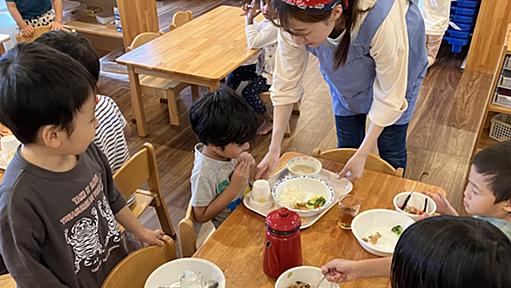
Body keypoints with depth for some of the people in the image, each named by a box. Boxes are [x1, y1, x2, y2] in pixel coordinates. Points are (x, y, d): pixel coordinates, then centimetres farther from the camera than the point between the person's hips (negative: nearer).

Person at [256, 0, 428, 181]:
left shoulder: (383, 22, -44)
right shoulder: (295, 21, -33)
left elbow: (389, 97, -32)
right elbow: (286, 84, -22)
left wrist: (362, 155, -29)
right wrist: (274, 149, -24)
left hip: (397, 63, -2)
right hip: (345, 73, 3)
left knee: (391, 153, 5)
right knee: (346, 149, 9)